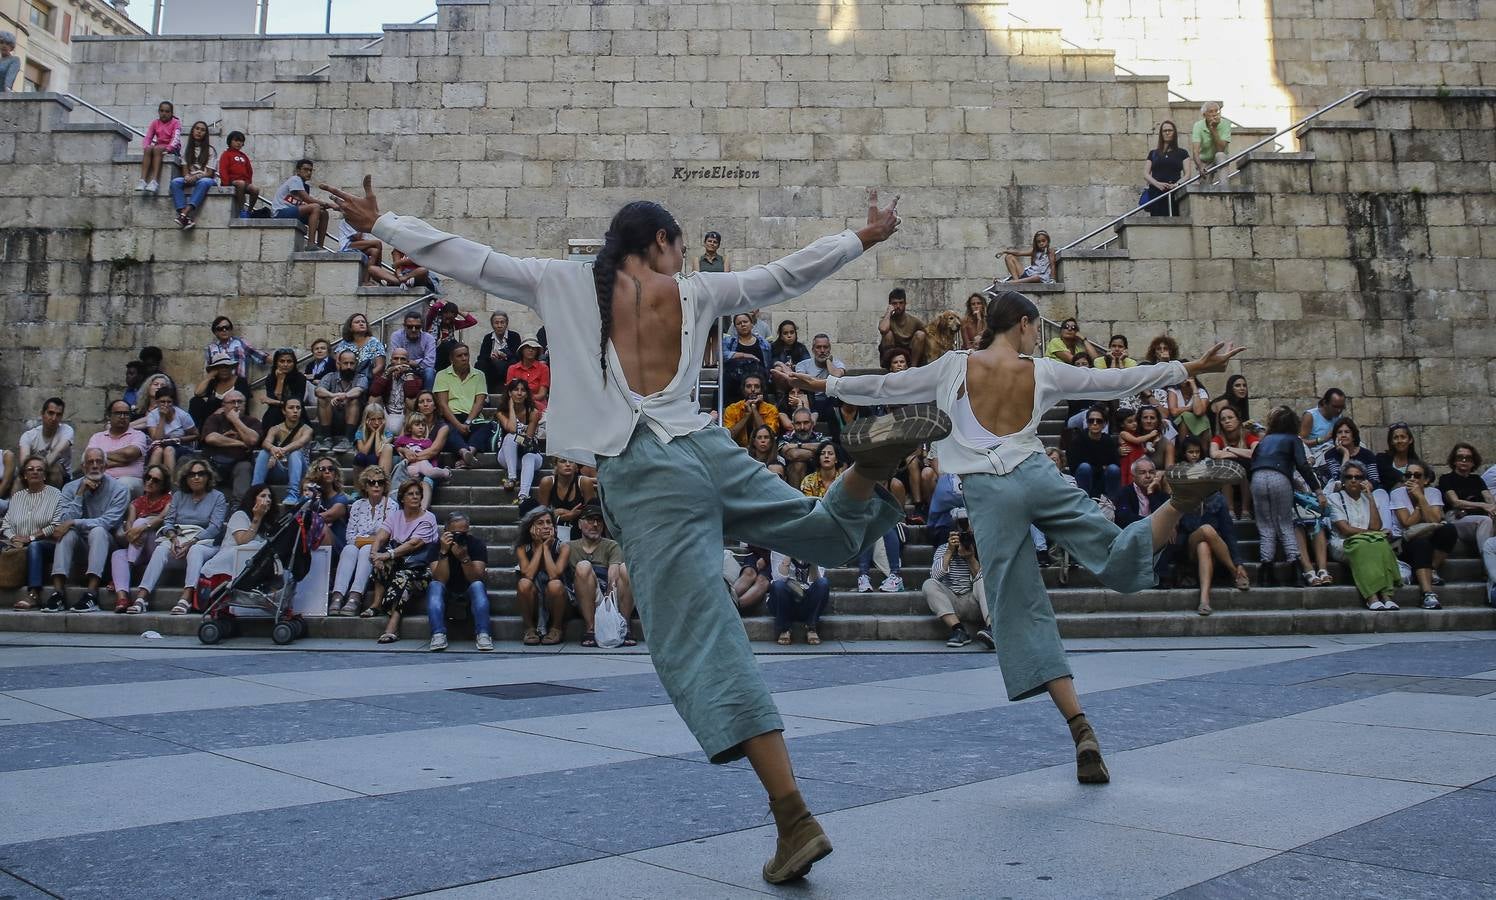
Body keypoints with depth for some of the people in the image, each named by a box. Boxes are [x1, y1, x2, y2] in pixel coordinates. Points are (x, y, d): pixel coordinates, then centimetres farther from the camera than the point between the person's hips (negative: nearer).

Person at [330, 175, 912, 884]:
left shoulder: (566, 284, 8)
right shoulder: (693, 292, 13)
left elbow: (466, 259, 14)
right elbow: (789, 272, 21)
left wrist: (378, 223, 28)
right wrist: (863, 238, 36)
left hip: (642, 474, -2)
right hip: (707, 449, 3)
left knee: (695, 644, -4)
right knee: (824, 528, 22)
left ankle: (793, 816, -9)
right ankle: (871, 460, -15)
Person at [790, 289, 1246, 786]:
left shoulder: (956, 366, 6)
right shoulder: (1042, 371, 7)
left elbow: (886, 386, 11)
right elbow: (1120, 381, 11)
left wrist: (824, 384, 24)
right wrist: (1193, 368, 20)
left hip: (988, 492, 0)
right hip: (1037, 475, 1)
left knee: (1021, 612, 1)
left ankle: (1080, 727, -4)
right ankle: (1182, 499, -29)